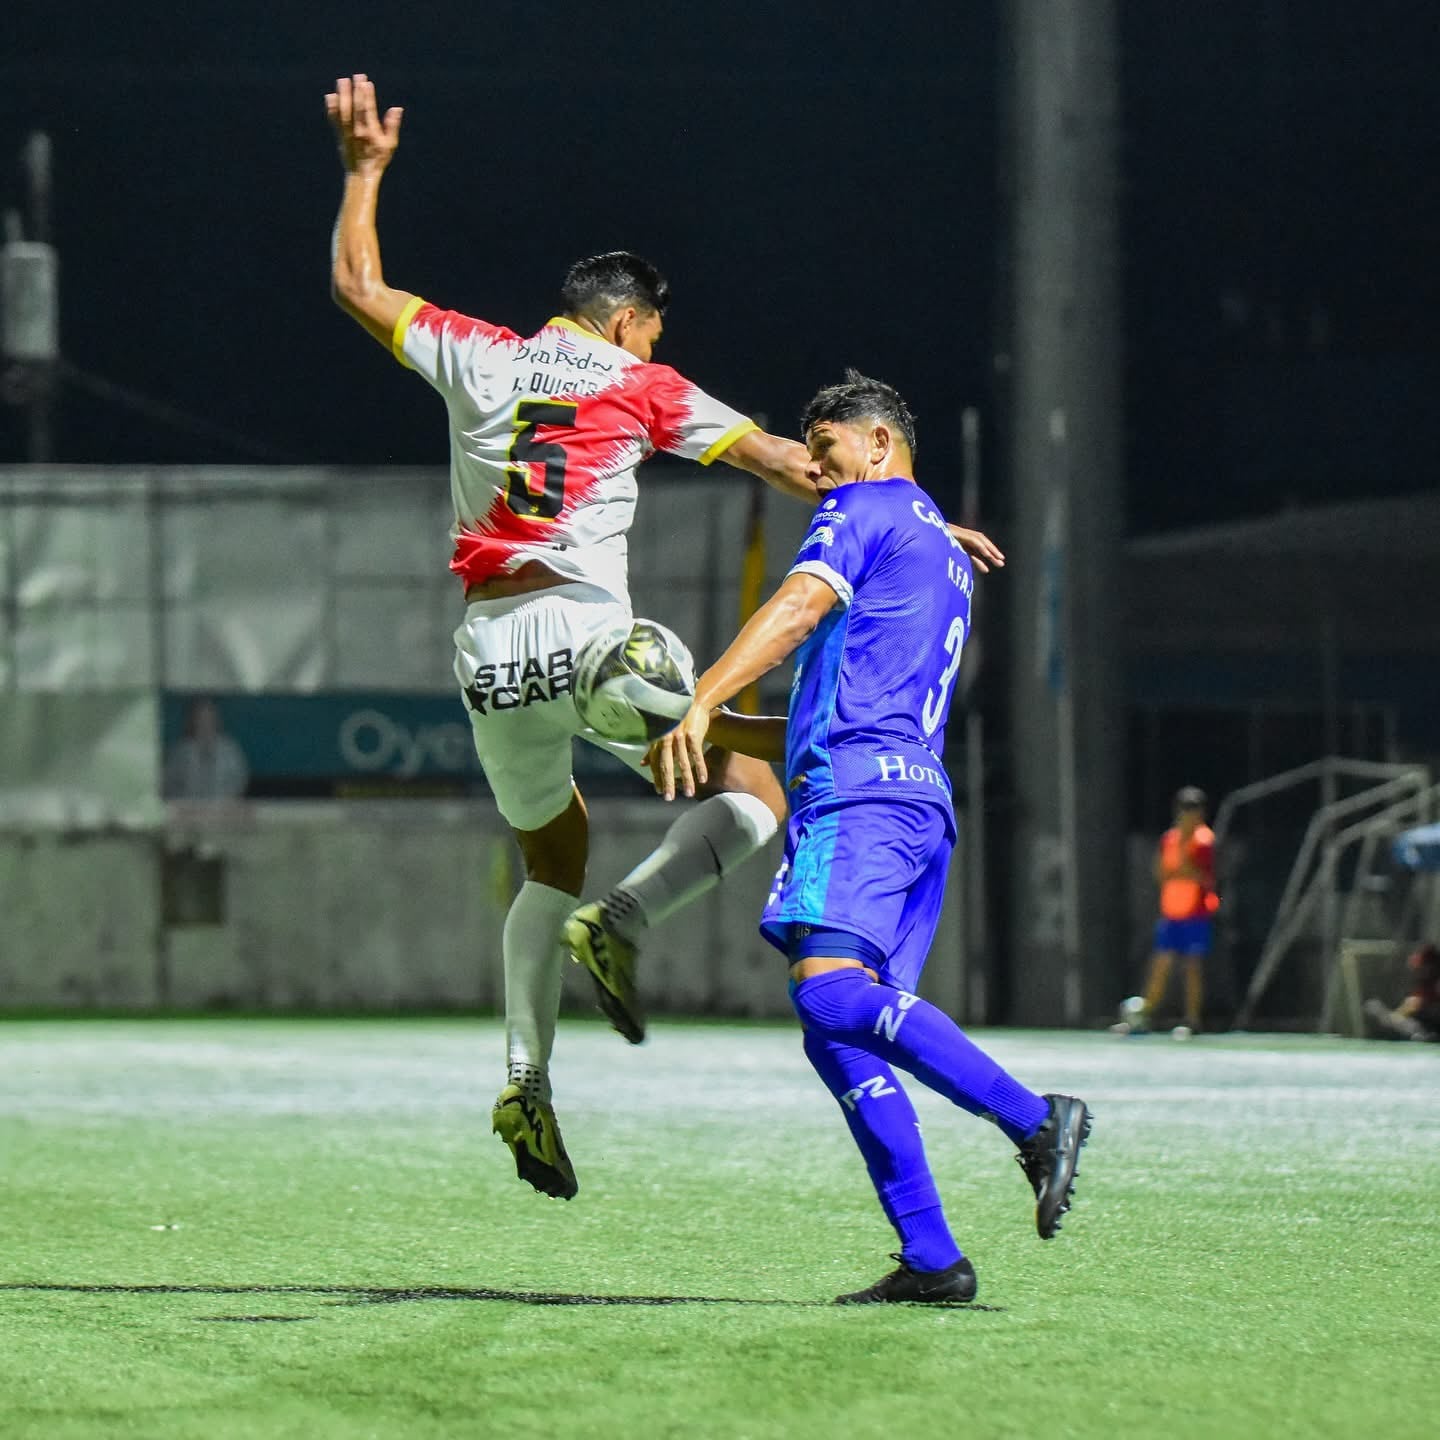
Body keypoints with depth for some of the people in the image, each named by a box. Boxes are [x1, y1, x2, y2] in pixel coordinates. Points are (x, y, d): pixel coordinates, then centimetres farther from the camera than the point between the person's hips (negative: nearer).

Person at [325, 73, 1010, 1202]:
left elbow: (358, 285, 25)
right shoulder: (639, 384, 6)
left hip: (491, 658, 4)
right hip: (589, 643, -4)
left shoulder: (477, 357, 12)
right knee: (752, 797, 6)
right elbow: (786, 464, 8)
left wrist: (365, 168, 35)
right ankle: (629, 917, -20)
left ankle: (527, 1077, 7)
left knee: (554, 860, 22)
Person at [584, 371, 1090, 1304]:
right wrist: (723, 732, 36)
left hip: (859, 788, -9)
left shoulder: (867, 508, 7)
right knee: (837, 1034, 3)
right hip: (923, 798, 9)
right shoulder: (947, 561, 34)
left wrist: (700, 705, -22)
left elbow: (799, 607, -12)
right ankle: (930, 1256, -7)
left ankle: (1034, 1120, -36)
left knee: (829, 985, -26)